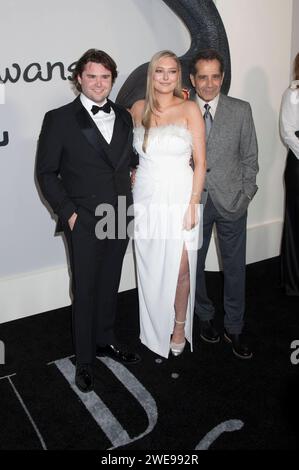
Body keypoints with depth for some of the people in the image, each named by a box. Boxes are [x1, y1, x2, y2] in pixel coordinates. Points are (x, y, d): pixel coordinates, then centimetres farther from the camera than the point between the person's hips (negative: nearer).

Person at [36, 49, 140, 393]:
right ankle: (84, 359, 22)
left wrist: (129, 203, 6)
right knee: (85, 291, 6)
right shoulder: (59, 119, -5)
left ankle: (105, 341, 36)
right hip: (84, 223, -4)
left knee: (109, 286, 16)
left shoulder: (123, 117, 9)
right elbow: (46, 173, -4)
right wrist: (67, 212, -11)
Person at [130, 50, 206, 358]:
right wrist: (132, 189, 5)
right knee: (150, 271, 9)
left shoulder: (189, 109, -3)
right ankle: (155, 329, 28)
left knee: (180, 269, 0)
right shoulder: (139, 109, 6)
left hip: (179, 200, -3)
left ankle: (179, 326, 23)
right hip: (145, 200, 3)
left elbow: (200, 162, -4)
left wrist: (193, 204, -10)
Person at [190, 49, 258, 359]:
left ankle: (234, 328, 24)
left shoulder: (241, 110, -1)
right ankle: (204, 316, 37)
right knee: (192, 265, 14)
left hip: (231, 201, 0)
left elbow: (249, 158, 3)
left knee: (234, 267, 8)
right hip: (193, 202, 1)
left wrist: (245, 195, -3)